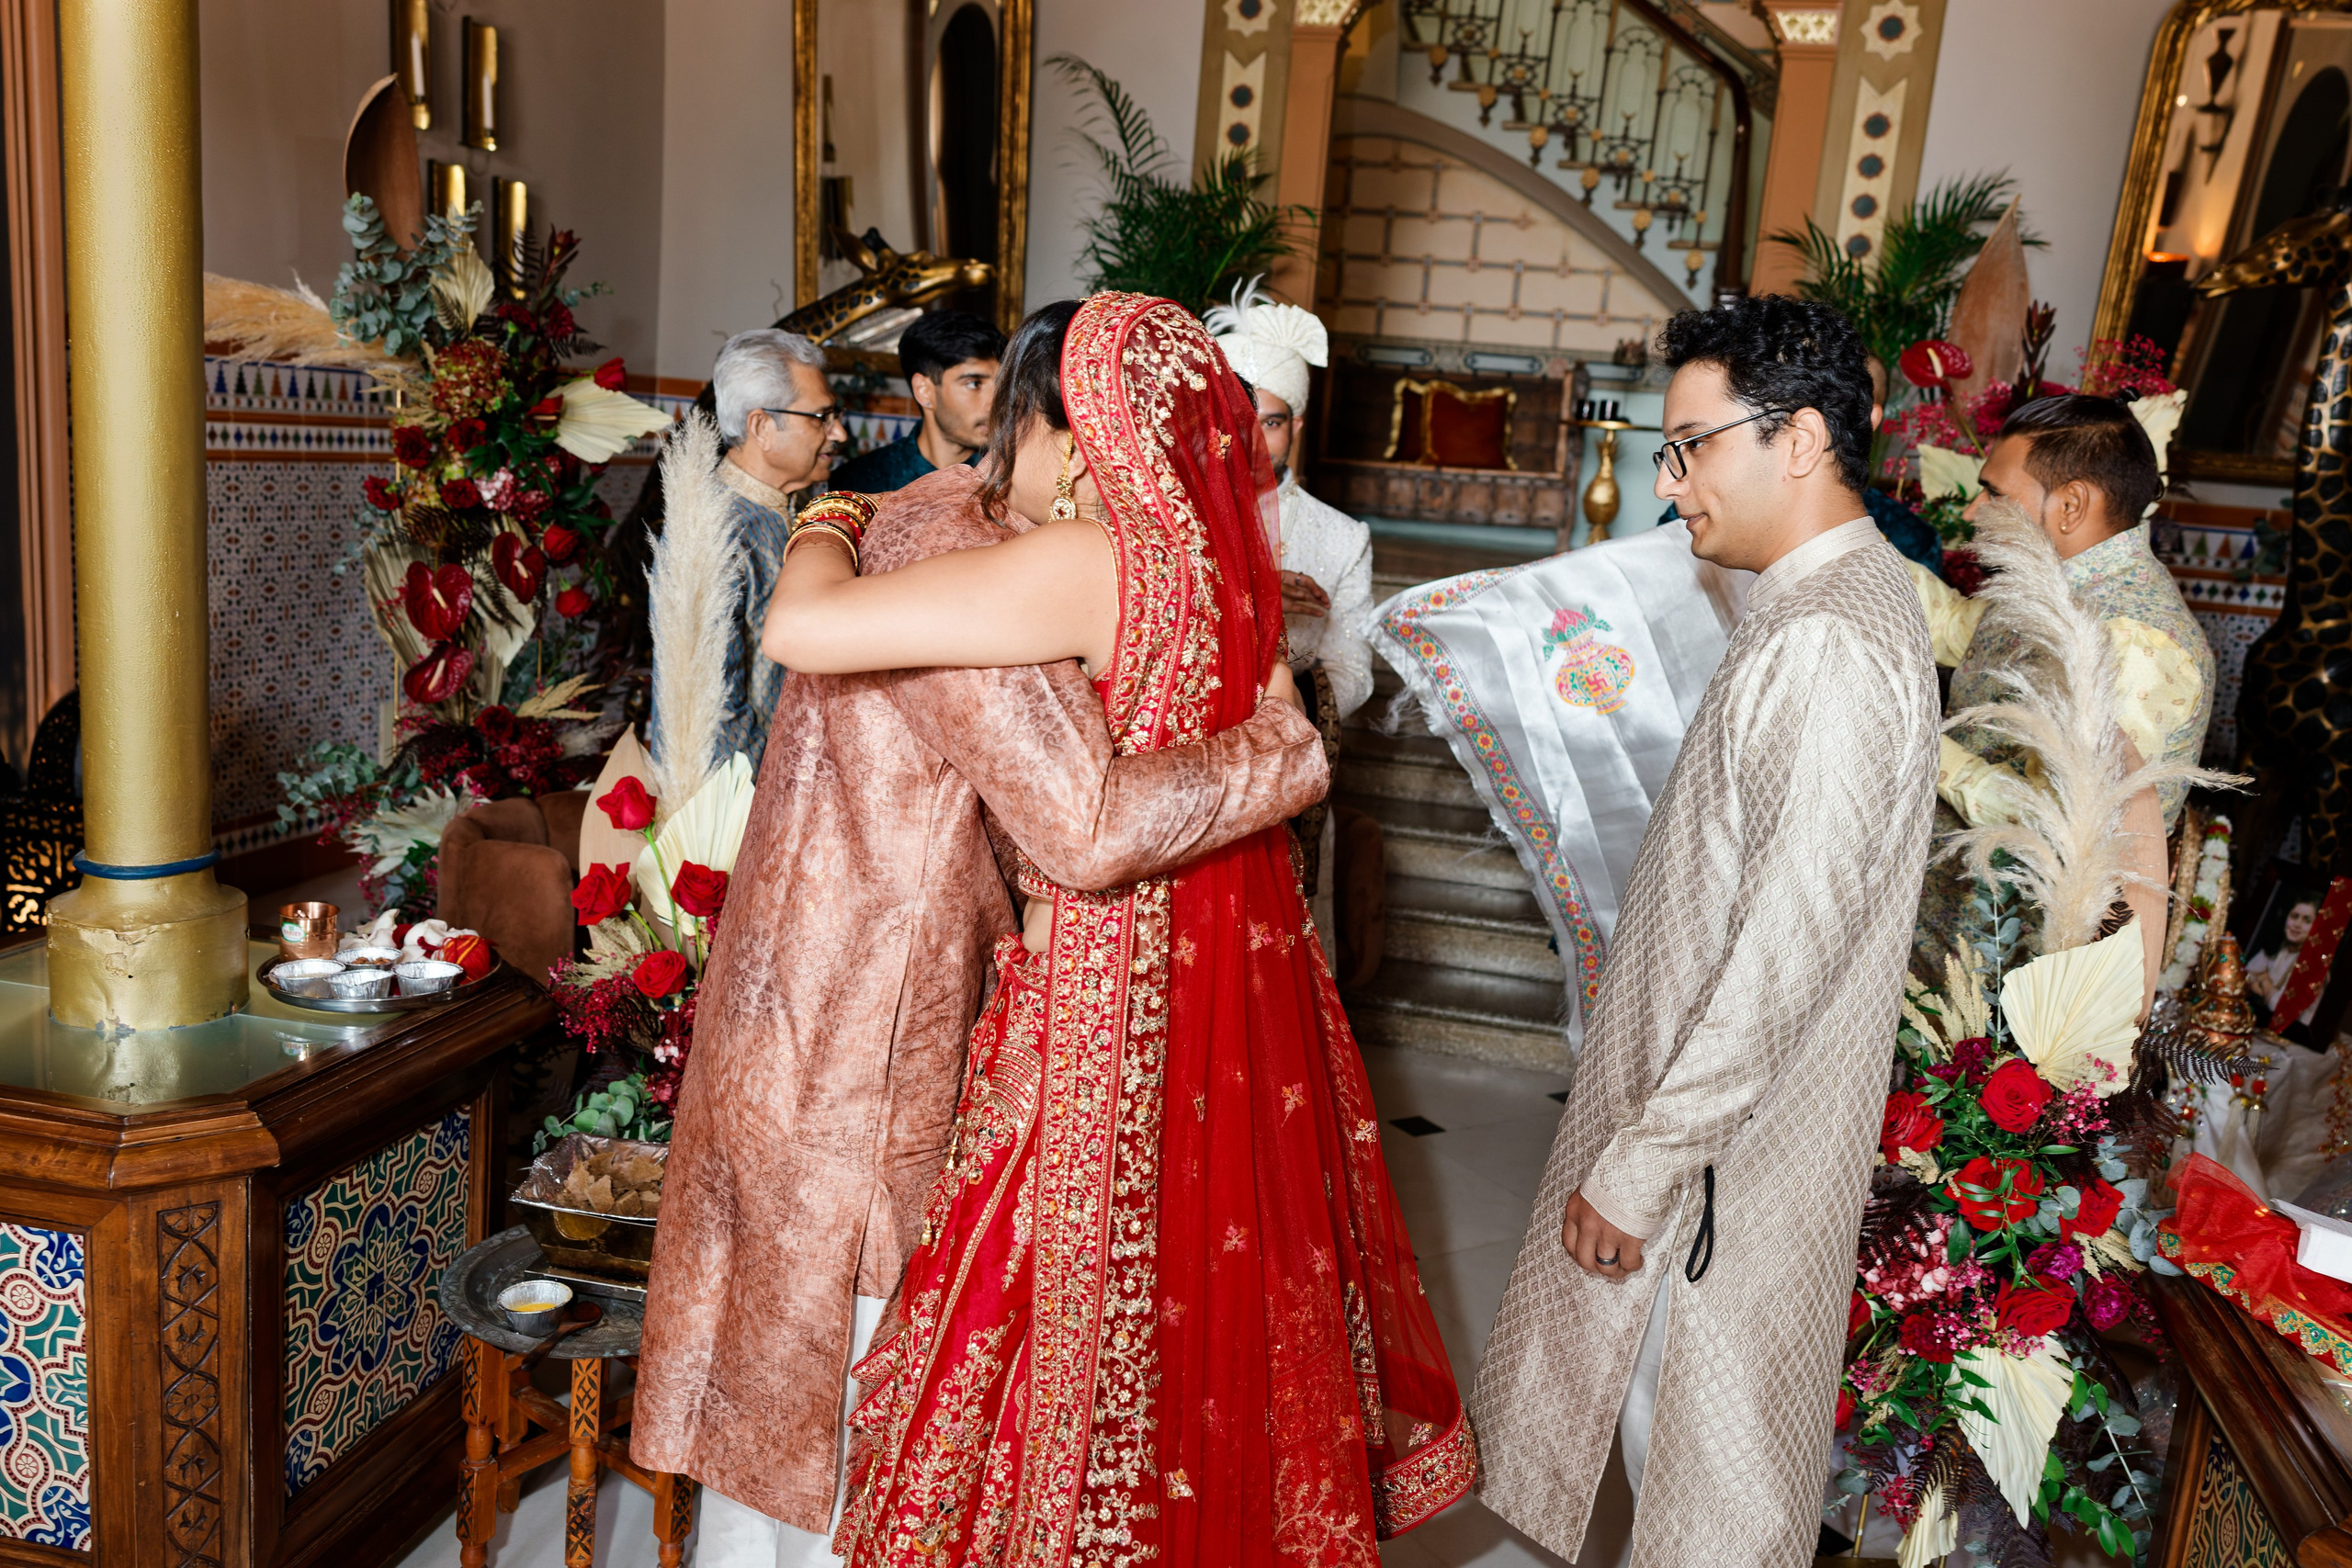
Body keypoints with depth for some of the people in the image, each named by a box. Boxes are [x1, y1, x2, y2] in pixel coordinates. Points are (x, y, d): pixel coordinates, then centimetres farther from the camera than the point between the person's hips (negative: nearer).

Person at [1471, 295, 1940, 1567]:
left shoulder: (1834, 643, -24)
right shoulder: (1814, 604, 9)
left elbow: (1788, 951, -27)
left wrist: (1641, 1163, -20)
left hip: (1738, 1134, -9)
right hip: (1689, 1083, 9)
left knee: (1708, 1421, 9)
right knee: (1652, 1380, 23)